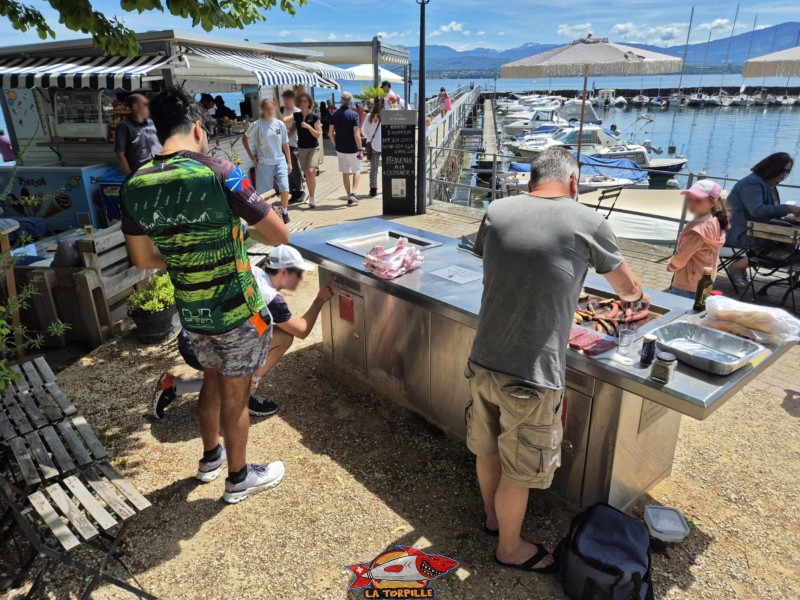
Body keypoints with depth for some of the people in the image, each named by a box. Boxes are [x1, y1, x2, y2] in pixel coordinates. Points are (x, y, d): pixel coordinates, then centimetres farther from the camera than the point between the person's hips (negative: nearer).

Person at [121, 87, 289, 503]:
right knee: (235, 394, 12)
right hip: (237, 311, -5)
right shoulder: (218, 173, -21)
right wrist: (246, 225, 4)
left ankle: (210, 457, 47)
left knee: (212, 382, 26)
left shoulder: (135, 186, -3)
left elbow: (142, 258, 7)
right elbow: (279, 236, -17)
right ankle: (239, 478, 32)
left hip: (191, 312, 5)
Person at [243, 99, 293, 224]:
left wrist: (289, 162, 7)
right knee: (262, 192, 2)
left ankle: (284, 212, 12)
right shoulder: (257, 124, -6)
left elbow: (285, 145, 7)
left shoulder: (280, 124, 1)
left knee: (285, 188, -8)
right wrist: (252, 156, -2)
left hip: (280, 161, 2)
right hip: (264, 163, -2)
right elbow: (245, 139, 3)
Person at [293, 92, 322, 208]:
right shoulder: (296, 116, 3)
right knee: (306, 174, 10)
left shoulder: (314, 117, -8)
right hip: (301, 148, 4)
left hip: (313, 148, -4)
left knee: (311, 172, -20)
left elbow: (318, 135, -10)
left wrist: (308, 126, -21)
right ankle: (311, 195, 26)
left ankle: (312, 198, -10)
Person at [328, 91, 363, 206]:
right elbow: (356, 134, -18)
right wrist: (360, 150, -13)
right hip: (352, 149, -4)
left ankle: (349, 198, 14)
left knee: (345, 172, 12)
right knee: (357, 170, 14)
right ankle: (353, 193, -3)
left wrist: (336, 145, 16)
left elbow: (330, 133, 3)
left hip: (340, 148, 4)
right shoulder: (353, 114, -13)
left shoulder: (334, 114, 2)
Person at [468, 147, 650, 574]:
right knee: (519, 471, 17)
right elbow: (626, 287, 7)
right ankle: (510, 548, 41)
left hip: (483, 361, 5)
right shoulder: (587, 222, -9)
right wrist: (640, 297, 32)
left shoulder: (496, 212, 0)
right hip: (531, 376, -5)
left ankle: (492, 516, 52)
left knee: (488, 448, 26)